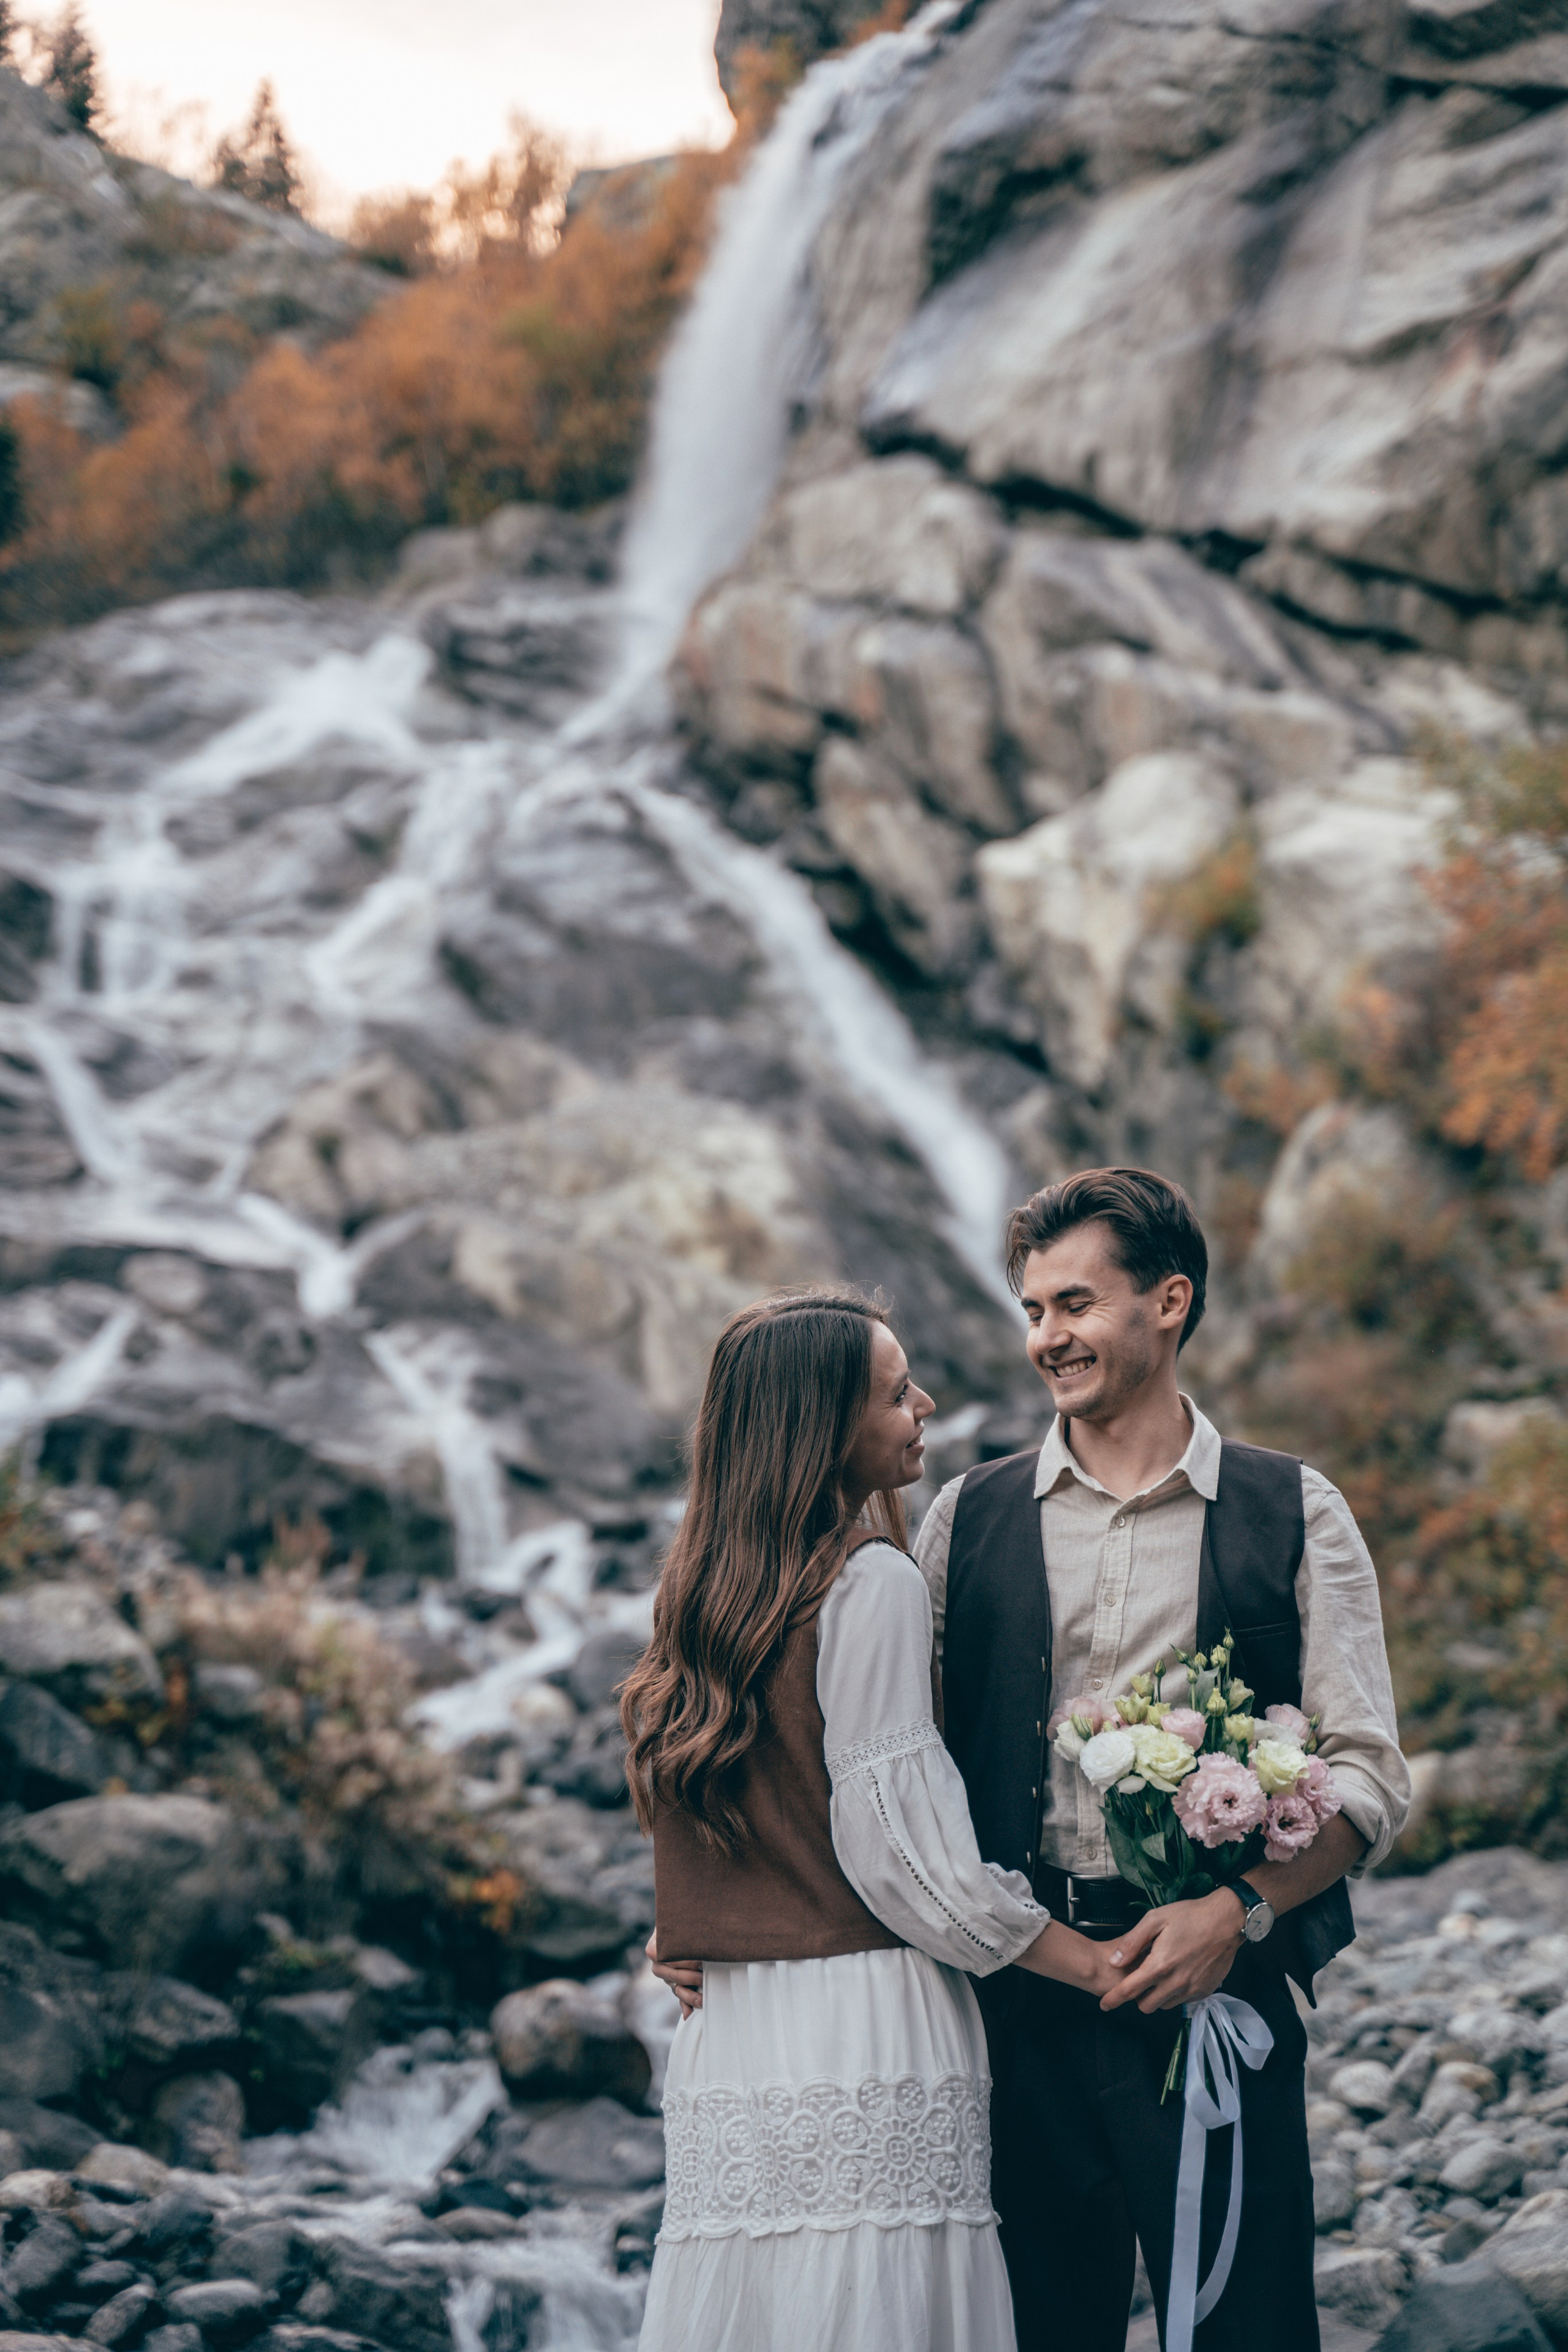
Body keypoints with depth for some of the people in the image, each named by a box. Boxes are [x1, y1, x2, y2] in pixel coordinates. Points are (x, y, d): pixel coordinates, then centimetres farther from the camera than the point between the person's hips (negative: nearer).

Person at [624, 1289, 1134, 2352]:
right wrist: (1103, 1966, -6)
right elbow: (905, 1849, -13)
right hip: (863, 2035, -8)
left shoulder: (707, 1581, 12)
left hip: (732, 2034, 8)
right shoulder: (871, 1583, -12)